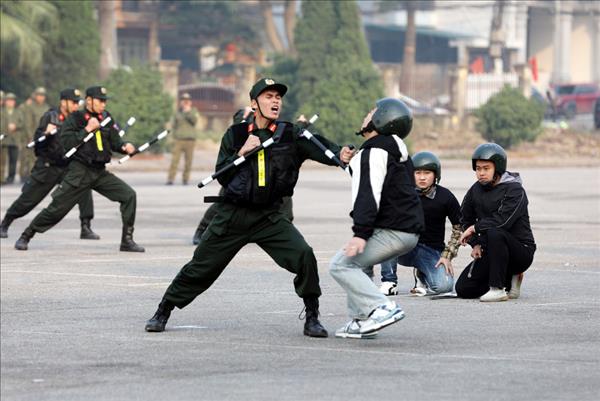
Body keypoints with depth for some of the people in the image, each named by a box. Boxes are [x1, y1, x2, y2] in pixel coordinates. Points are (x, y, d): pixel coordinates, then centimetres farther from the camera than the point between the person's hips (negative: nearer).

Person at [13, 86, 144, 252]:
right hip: (79, 171, -5)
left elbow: (115, 142, 9)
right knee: (57, 207, -5)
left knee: (129, 195, -9)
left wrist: (125, 147, -12)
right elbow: (65, 142, -18)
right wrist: (87, 129, -21)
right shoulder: (75, 118, -6)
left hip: (100, 173, 5)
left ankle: (127, 240, -1)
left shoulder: (106, 118, 8)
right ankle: (25, 236, 11)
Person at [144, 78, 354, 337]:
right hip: (232, 215, 1)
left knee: (304, 256, -20)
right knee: (201, 267, 4)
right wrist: (241, 153, -15)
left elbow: (320, 148, -18)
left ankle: (312, 318, -4)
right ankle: (162, 313, 22)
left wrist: (341, 154, -39)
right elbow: (221, 176, 0)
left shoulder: (290, 135, -2)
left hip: (270, 217, 0)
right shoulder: (236, 135, 2)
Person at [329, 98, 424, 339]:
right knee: (355, 263, 23)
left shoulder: (375, 150, -11)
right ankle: (361, 321, 16)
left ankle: (382, 308, -24)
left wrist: (361, 233, -27)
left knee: (341, 265, -10)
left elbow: (369, 194, -22)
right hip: (409, 230, 10)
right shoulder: (399, 152, 21)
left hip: (391, 232, -10)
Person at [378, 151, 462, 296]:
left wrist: (447, 255, -5)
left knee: (444, 285, -27)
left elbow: (459, 227, 3)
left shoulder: (445, 197, -6)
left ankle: (421, 275, 13)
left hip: (431, 251, 0)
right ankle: (389, 282, -17)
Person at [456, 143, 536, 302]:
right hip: (490, 253, 7)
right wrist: (475, 243, 1)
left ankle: (497, 288, -30)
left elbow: (502, 221, -28)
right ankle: (510, 279, 13)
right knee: (463, 289, -6)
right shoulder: (476, 190, 6)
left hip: (521, 250, -7)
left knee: (494, 233, -38)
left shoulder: (514, 190, -14)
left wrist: (474, 228, -17)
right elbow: (465, 219, 17)